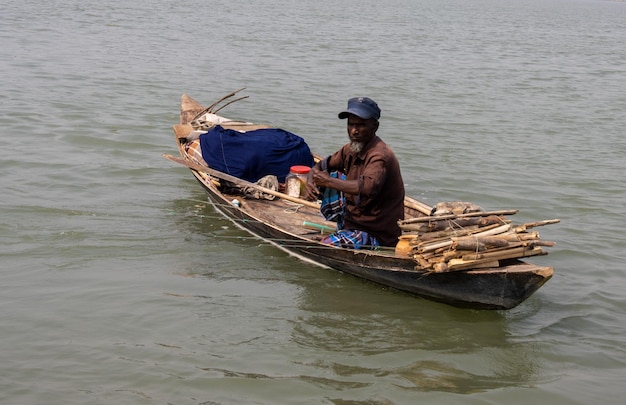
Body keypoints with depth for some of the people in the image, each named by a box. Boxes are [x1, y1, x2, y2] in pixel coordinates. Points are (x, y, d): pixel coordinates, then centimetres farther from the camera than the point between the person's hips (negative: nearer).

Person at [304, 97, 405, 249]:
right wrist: (311, 182, -11)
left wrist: (328, 182, -31)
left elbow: (368, 188, -43)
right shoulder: (350, 150, 3)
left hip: (377, 235, -9)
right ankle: (343, 227, 19)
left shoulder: (380, 155, -24)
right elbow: (320, 167, 14)